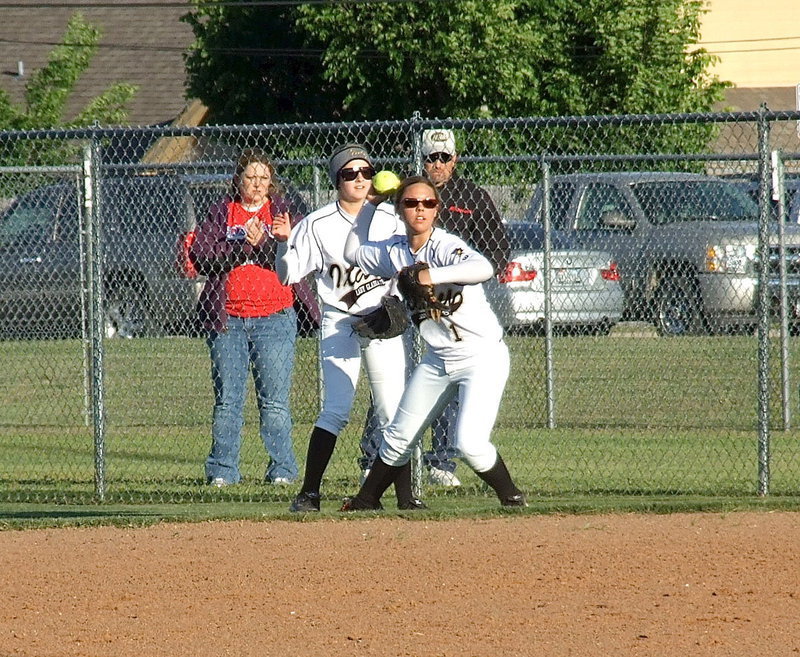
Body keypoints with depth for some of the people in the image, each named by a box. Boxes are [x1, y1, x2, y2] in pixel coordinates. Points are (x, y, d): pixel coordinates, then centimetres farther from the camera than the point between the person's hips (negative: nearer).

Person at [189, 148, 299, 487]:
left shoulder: (281, 214, 9)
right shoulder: (220, 212, 9)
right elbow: (201, 258, -3)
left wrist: (262, 243, -18)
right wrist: (241, 246, -14)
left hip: (274, 318, 0)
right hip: (228, 318, 1)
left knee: (275, 399, -2)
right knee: (227, 399, 1)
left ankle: (282, 468, 3)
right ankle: (222, 470, 4)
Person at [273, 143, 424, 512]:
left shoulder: (389, 222, 4)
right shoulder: (318, 225, -1)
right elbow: (289, 274, -2)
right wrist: (285, 244, -20)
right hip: (339, 324, -2)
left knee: (394, 412, -2)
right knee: (336, 411, -11)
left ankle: (404, 494, 2)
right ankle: (309, 492, -5)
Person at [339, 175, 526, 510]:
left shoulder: (446, 246, -17)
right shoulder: (394, 251, 4)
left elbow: (484, 268, -37)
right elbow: (354, 251, 23)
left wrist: (432, 276, -45)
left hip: (482, 356, -7)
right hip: (437, 362, 7)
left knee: (469, 442, -20)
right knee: (399, 437, 13)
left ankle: (512, 497, 1)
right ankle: (366, 500, 31)